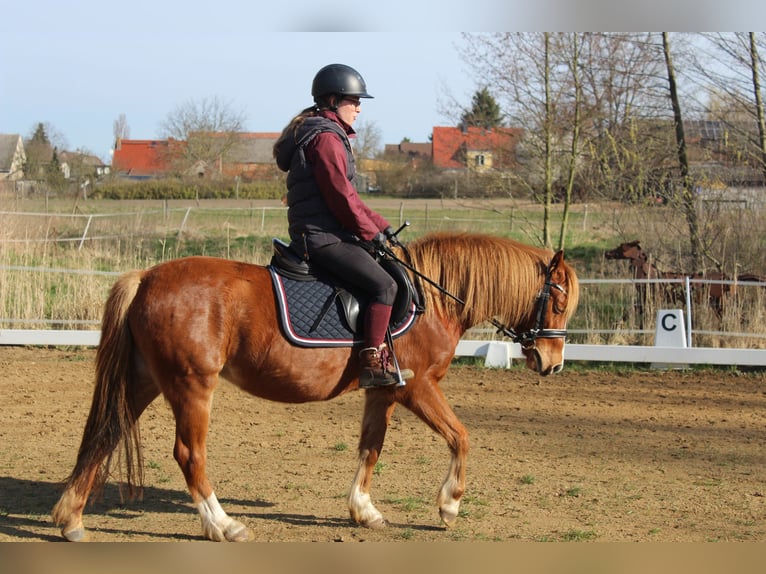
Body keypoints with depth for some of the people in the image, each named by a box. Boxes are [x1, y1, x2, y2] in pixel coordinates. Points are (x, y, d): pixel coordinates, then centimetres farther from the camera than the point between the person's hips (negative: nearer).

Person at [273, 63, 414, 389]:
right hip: (323, 237, -11)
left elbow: (346, 196, 24)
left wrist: (380, 225, 17)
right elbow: (341, 197, -17)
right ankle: (373, 365, -20)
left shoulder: (329, 135, 22)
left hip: (315, 236, 11)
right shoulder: (326, 138, -12)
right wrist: (371, 231, -7)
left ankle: (377, 356, 18)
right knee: (384, 285, -19)